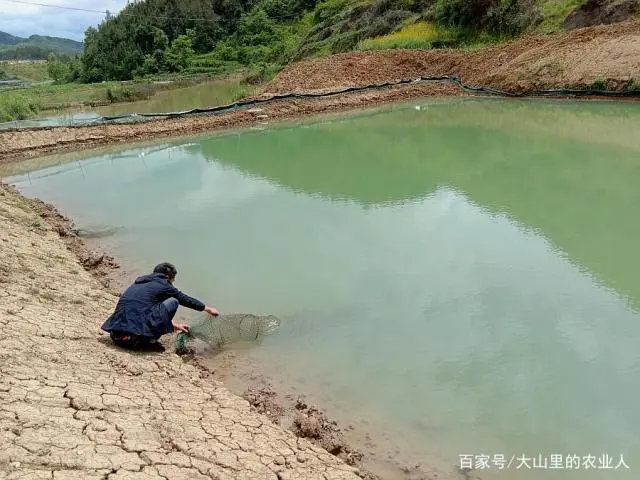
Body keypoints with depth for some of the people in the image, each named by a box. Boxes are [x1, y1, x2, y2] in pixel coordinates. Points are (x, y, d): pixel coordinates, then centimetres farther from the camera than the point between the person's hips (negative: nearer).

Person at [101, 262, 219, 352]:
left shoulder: (139, 283, 27)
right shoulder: (163, 284, 5)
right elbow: (185, 300, 16)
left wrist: (174, 325, 46)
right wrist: (208, 309, 32)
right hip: (136, 334, -8)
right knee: (173, 301, 5)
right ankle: (150, 341, 3)